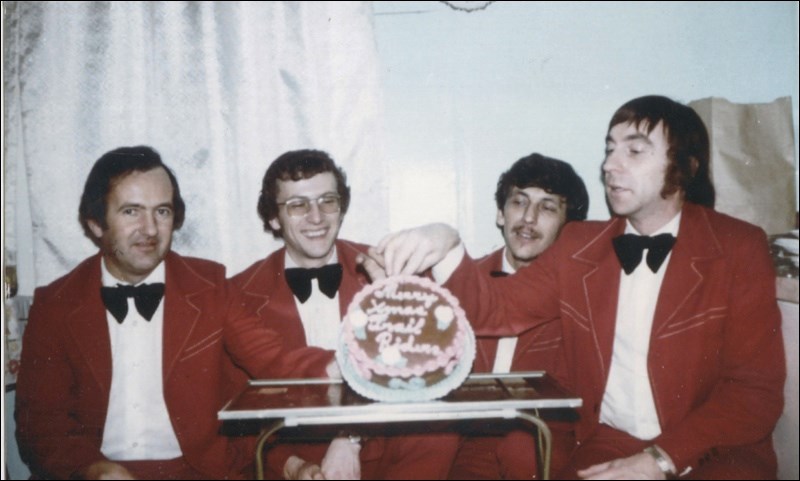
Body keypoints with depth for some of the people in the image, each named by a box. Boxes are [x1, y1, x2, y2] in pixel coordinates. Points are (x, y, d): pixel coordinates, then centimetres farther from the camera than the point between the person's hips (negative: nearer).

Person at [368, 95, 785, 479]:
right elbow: (498, 309, -2)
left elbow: (757, 387, -6)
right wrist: (446, 249, -21)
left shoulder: (739, 249, -3)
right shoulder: (580, 245, 6)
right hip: (608, 446, 3)